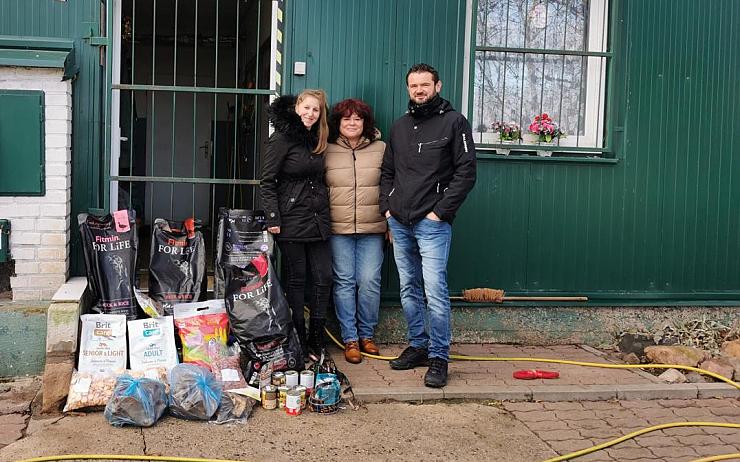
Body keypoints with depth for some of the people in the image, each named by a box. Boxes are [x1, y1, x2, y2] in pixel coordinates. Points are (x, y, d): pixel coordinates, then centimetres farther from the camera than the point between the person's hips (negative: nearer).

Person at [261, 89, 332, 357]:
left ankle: (316, 339, 15)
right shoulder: (281, 139, -6)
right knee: (296, 279, 2)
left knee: (324, 278, 4)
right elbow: (267, 182, -8)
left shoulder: (318, 141, 14)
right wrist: (273, 218, -14)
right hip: (292, 221, -6)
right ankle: (298, 341, 12)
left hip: (318, 219, 6)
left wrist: (325, 211, 11)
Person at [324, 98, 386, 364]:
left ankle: (367, 335, 16)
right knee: (344, 282, 1)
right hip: (338, 230, 0)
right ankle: (350, 339, 9)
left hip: (372, 230, 0)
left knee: (370, 282, -1)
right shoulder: (327, 152, 5)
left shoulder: (381, 149, 6)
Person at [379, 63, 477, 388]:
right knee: (409, 290, 11)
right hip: (399, 223, 6)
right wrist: (387, 208, 8)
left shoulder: (453, 122, -2)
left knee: (435, 290, -10)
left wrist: (441, 211, -12)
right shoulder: (399, 126, 16)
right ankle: (418, 346, 23)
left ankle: (439, 357, -1)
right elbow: (387, 172, 22)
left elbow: (466, 172, -7)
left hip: (432, 223, -6)